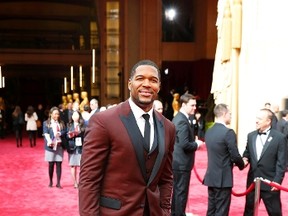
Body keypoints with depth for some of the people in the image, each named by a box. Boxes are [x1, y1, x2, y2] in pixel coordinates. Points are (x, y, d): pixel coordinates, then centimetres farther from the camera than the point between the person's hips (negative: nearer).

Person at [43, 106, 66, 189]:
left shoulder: (61, 123, 12)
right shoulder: (46, 123, 3)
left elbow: (65, 132, 2)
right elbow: (46, 134, -9)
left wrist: (59, 133, -19)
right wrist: (49, 142, -26)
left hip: (59, 146, 2)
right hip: (50, 146, -2)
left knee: (59, 164, 1)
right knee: (51, 164, 5)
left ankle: (58, 183, 7)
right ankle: (50, 181, 20)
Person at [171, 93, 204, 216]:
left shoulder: (177, 118, 11)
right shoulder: (183, 121, -21)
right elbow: (184, 144, -28)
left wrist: (194, 142, 8)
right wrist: (197, 144, -12)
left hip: (177, 161, 10)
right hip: (182, 162, -10)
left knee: (177, 190, 19)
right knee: (181, 191, 0)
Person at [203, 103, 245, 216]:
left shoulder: (209, 131, 7)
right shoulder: (228, 132, -17)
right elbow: (235, 156, -15)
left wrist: (232, 162, 17)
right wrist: (242, 165, 5)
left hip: (211, 177, 7)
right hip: (223, 178, -7)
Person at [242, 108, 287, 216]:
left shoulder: (279, 137, -10)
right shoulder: (251, 135, 7)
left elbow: (281, 162, -10)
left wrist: (277, 180, -16)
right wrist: (245, 159, -7)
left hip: (270, 182, -5)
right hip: (252, 181, 5)